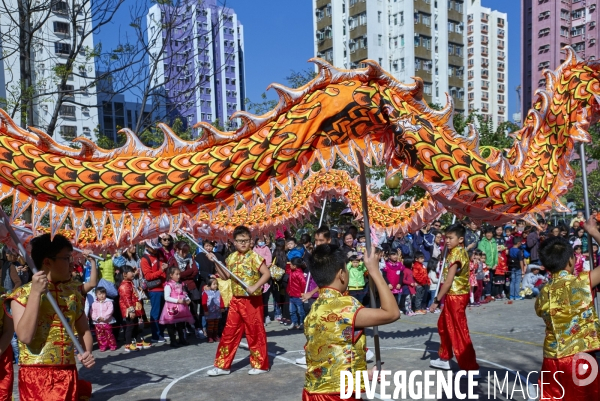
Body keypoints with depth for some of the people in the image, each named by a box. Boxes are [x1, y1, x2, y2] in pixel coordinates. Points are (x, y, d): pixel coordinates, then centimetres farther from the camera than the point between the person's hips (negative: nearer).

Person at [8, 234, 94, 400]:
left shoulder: (73, 292, 6)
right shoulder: (22, 294, -7)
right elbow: (25, 336, -19)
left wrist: (87, 352, -6)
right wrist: (35, 293, -20)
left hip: (68, 374, 4)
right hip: (35, 376, -4)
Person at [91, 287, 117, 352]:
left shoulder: (109, 302, -2)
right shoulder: (94, 304, 6)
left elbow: (109, 311, -12)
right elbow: (93, 313, -1)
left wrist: (104, 317, -21)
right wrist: (97, 318, -17)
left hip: (107, 322, -3)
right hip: (97, 323, 3)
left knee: (109, 335, 2)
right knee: (100, 336, 7)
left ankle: (113, 346, 12)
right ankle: (102, 346, 18)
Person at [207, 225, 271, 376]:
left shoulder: (254, 257, -12)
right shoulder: (232, 258, 7)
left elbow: (267, 273, -18)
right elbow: (226, 276, 14)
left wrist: (255, 287, -27)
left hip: (252, 300, -6)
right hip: (236, 300, 6)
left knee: (255, 332, 3)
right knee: (229, 332, 10)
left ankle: (261, 365, 17)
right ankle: (223, 365, 20)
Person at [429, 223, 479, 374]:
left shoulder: (456, 253, -19)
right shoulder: (458, 251, 11)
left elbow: (448, 281, -22)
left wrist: (436, 300, -19)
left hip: (456, 296, -10)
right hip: (453, 296, 10)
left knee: (458, 331, -4)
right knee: (443, 325, 20)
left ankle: (471, 367, 4)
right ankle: (444, 359, 33)